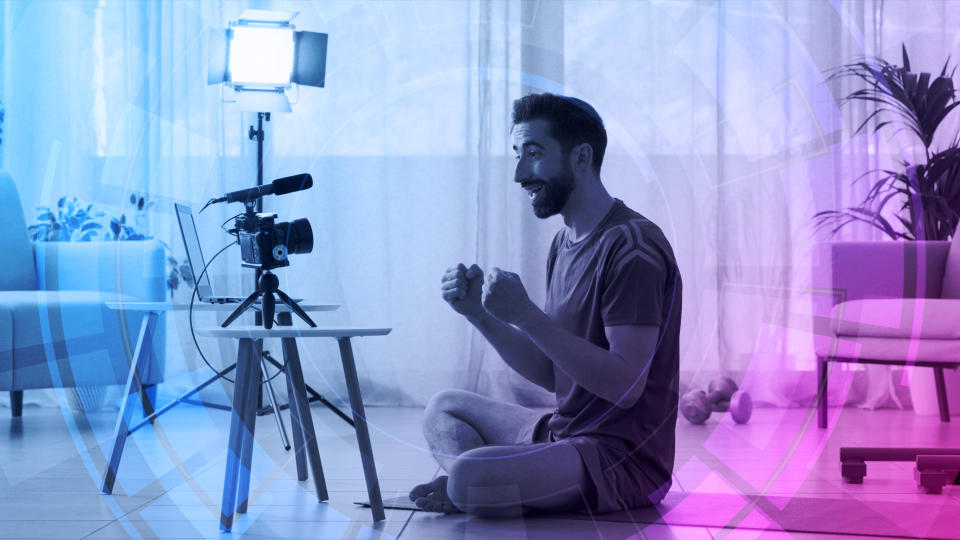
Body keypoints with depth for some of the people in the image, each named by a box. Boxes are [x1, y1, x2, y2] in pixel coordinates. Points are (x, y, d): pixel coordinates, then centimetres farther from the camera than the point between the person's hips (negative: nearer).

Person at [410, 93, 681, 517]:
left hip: (626, 457, -10)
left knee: (468, 475, -30)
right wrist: (479, 314, 1)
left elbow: (626, 385, -25)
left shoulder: (633, 247, -17)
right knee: (445, 407, 19)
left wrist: (525, 314, -25)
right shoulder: (564, 244, 14)